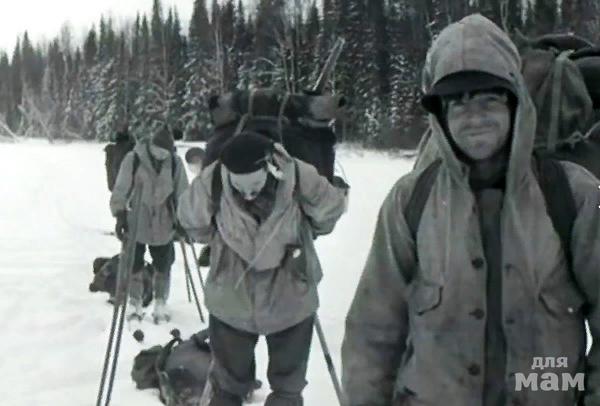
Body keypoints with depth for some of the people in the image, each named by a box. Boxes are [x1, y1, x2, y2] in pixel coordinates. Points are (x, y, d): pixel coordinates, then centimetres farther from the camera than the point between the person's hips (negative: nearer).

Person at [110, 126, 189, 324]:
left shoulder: (175, 163, -5)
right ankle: (135, 304, 23)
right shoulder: (133, 159, -11)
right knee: (134, 266, 8)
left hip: (164, 226, 1)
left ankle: (160, 304, 25)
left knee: (163, 267, 11)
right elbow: (121, 189, -9)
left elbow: (181, 193, 3)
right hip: (136, 225, -1)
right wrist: (120, 215, -14)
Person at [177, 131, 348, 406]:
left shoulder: (300, 179, -25)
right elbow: (192, 221, -3)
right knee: (227, 382, 21)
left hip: (291, 300, 0)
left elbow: (329, 212, -4)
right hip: (231, 300, 0)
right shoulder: (211, 181, -24)